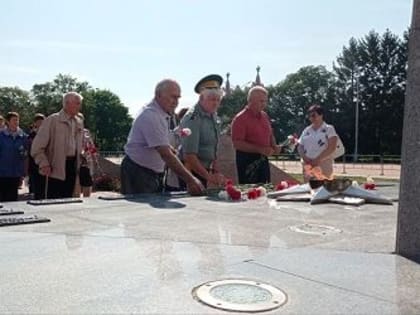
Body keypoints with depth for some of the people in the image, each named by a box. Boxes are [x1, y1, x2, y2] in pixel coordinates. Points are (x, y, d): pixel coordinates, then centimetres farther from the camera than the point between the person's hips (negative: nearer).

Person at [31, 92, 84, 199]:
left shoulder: (79, 122, 11)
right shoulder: (52, 120, -8)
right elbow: (37, 147, -10)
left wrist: (78, 162, 10)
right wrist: (44, 164, -17)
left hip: (72, 166, 6)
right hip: (54, 170, -6)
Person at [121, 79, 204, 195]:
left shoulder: (164, 114, 7)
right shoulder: (151, 116, -23)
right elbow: (166, 155, -29)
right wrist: (190, 180, -30)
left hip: (155, 173, 9)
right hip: (137, 173, -9)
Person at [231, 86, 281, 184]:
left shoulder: (264, 116, 11)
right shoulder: (240, 118, -13)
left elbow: (270, 135, 24)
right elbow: (237, 144, -19)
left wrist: (274, 146, 2)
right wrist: (260, 149, -24)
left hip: (263, 160, 8)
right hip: (248, 161, -7)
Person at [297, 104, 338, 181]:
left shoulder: (329, 129, 1)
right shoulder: (306, 130, 14)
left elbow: (332, 148, -9)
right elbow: (300, 146, 13)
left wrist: (317, 160, -16)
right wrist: (304, 157, -8)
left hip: (324, 167, -4)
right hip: (308, 167, 4)